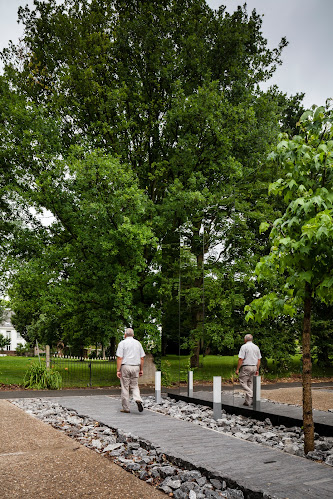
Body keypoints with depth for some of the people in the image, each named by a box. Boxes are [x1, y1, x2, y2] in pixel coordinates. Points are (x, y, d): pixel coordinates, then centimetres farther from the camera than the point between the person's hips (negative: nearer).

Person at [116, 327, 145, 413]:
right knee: (135, 386, 14)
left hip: (125, 367, -3)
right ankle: (138, 399, -13)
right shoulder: (138, 343, 9)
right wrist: (141, 369, 14)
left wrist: (118, 370, -8)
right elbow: (142, 358, 8)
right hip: (136, 367, 3)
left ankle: (126, 408, 9)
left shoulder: (122, 343, -3)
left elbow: (119, 358, -10)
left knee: (125, 387, 5)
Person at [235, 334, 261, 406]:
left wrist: (237, 369, -8)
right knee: (250, 384, 11)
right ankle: (248, 401, 10)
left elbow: (241, 359, -14)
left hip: (246, 367, -7)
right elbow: (259, 360, 12)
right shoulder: (256, 347, 10)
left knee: (243, 383, 0)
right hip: (254, 367, 7)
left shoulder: (244, 347, -9)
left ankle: (252, 394, -16)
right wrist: (257, 370, 17)